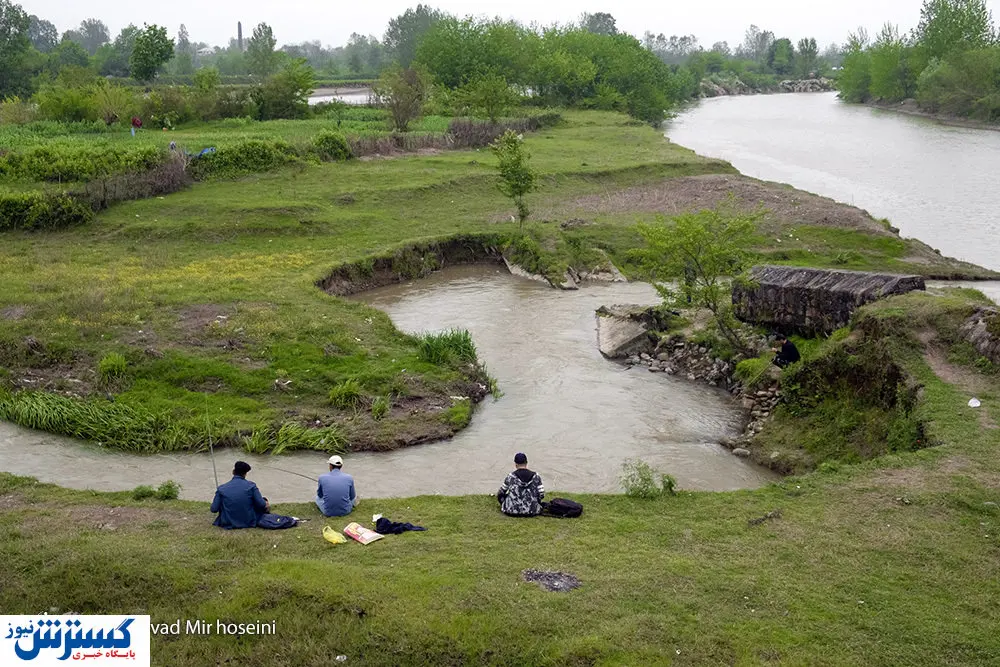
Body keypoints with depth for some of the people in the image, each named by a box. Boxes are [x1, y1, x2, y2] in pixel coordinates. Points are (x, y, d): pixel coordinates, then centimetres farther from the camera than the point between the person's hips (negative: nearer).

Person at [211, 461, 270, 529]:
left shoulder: (221, 489, -8)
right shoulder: (251, 486, -10)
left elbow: (214, 509, -8)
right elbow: (262, 504, -10)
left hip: (228, 524, 2)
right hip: (249, 523, -2)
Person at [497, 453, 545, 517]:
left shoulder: (510, 477, -6)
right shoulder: (535, 476, -5)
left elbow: (500, 493, 5)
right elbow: (541, 495, -5)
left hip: (512, 511, -2)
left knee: (500, 496, 23)